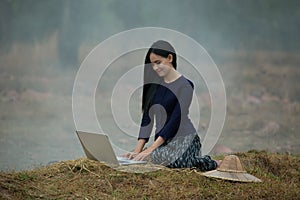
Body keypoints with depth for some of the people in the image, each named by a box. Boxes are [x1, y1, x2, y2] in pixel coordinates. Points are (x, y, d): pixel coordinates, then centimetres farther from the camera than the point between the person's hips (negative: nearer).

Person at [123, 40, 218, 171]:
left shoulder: (185, 85, -8)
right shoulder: (154, 86, 13)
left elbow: (176, 120, -15)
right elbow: (147, 118, 9)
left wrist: (151, 149, -20)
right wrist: (138, 150, -3)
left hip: (184, 139, -7)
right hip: (162, 140, 7)